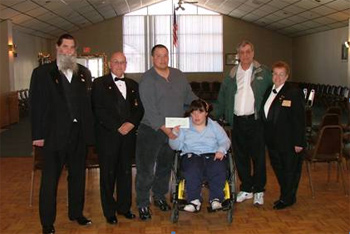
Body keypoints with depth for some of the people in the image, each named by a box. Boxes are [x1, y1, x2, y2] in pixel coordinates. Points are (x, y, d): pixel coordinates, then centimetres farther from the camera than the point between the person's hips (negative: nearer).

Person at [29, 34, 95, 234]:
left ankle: (76, 212, 33)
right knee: (50, 179, 5)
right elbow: (37, 105, -5)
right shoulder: (42, 73, -2)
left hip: (80, 133, 4)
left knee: (78, 175, 15)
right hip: (55, 134, -4)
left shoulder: (84, 73, 9)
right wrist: (38, 135, -10)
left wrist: (90, 129, 0)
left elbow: (89, 102, 7)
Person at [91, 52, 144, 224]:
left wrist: (131, 123, -8)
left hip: (128, 135, 4)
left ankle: (124, 207, 25)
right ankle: (109, 211, 17)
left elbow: (139, 108, 10)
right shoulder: (99, 84, 0)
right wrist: (118, 127, -14)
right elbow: (99, 111, -9)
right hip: (107, 136, -4)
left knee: (125, 171, 11)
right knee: (108, 174, 4)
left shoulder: (133, 85, 14)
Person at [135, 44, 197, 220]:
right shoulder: (147, 79, -11)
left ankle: (159, 196, 37)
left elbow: (189, 96, 17)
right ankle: (143, 204, 13)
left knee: (165, 167, 18)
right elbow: (150, 110, -17)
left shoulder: (178, 75, 8)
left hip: (174, 131, 6)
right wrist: (165, 129, -22)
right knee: (146, 170, -2)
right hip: (151, 131, -5)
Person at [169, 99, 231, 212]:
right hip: (191, 155, -1)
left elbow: (225, 141, 11)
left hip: (212, 155, 1)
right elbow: (175, 146, 6)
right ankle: (194, 200, -28)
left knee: (218, 169, -33)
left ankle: (216, 199, -23)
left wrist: (221, 150, -11)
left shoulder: (214, 125, 18)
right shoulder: (184, 126, 13)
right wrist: (175, 134, -14)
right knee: (192, 170, -36)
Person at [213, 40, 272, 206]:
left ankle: (259, 190, 17)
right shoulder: (231, 75, 10)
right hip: (237, 122, 3)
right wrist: (214, 116, 7)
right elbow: (222, 98, 12)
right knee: (240, 157, 10)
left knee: (258, 157, 3)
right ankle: (246, 189, 24)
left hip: (255, 120, -3)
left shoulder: (263, 72, 1)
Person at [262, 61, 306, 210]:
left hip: (288, 141, -7)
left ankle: (287, 199, 21)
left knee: (290, 169, 6)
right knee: (277, 168, 16)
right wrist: (266, 137, 9)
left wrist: (299, 142, -15)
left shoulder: (294, 93, -12)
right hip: (273, 140, 7)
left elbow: (299, 120, -13)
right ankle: (285, 195, 33)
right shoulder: (269, 92, 8)